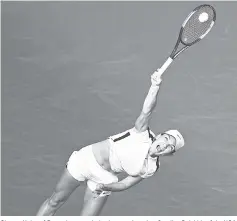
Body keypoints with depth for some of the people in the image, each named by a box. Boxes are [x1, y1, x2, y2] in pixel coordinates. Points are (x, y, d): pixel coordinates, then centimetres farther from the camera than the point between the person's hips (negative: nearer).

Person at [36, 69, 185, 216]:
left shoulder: (151, 169, -6)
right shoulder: (142, 132, -15)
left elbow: (124, 184, -4)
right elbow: (147, 111, -32)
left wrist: (104, 186, -23)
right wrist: (155, 87, -50)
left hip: (104, 179, 2)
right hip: (87, 158, -2)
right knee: (56, 200, 9)